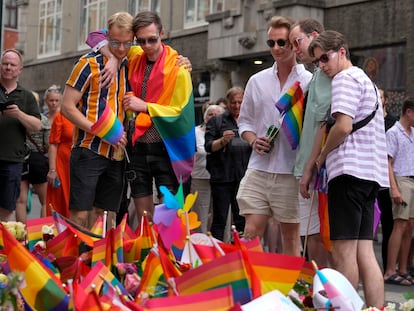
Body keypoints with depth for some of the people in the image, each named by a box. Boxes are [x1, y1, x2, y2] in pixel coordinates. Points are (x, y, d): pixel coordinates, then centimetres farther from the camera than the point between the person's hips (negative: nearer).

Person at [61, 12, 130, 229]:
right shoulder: (89, 64, -4)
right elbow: (67, 107, -7)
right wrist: (101, 132, -17)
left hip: (116, 154, 5)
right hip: (88, 151, -5)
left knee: (106, 217, 8)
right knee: (80, 216, -7)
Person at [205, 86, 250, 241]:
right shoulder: (217, 121, 6)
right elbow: (208, 146, -2)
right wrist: (223, 140, -19)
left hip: (244, 177, 3)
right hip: (222, 177, -3)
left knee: (242, 220, 4)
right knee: (219, 219, -1)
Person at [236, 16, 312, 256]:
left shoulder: (309, 82, 1)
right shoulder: (257, 81, 12)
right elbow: (244, 121, 17)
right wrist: (253, 140, -2)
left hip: (292, 171, -3)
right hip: (259, 169, 3)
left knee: (291, 237, 5)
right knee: (251, 232, -1)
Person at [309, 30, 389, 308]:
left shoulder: (345, 78, -4)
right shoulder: (367, 80, 26)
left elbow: (343, 126, -15)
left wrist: (322, 155, -1)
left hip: (350, 170, -10)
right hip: (371, 173, 10)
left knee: (344, 252, -8)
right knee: (364, 252, 5)